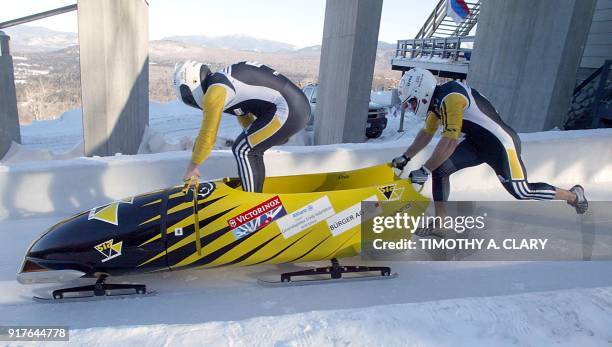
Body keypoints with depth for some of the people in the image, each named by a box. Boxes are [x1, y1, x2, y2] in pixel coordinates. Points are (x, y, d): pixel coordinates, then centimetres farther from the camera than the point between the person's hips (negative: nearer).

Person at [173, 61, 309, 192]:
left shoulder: (214, 91, -9)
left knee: (241, 149, -1)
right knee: (251, 149, 17)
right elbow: (244, 113, 27)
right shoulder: (224, 79, 19)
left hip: (288, 110, -10)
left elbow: (207, 135, -5)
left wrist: (192, 167, 6)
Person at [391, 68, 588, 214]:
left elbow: (449, 142, -33)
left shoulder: (450, 98, -29)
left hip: (501, 144, -8)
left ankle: (574, 195, 27)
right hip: (477, 144, 9)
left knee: (522, 192, 0)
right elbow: (426, 133, 11)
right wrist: (405, 158, 9)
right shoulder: (436, 100, 0)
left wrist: (424, 170, -27)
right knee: (439, 169, -5)